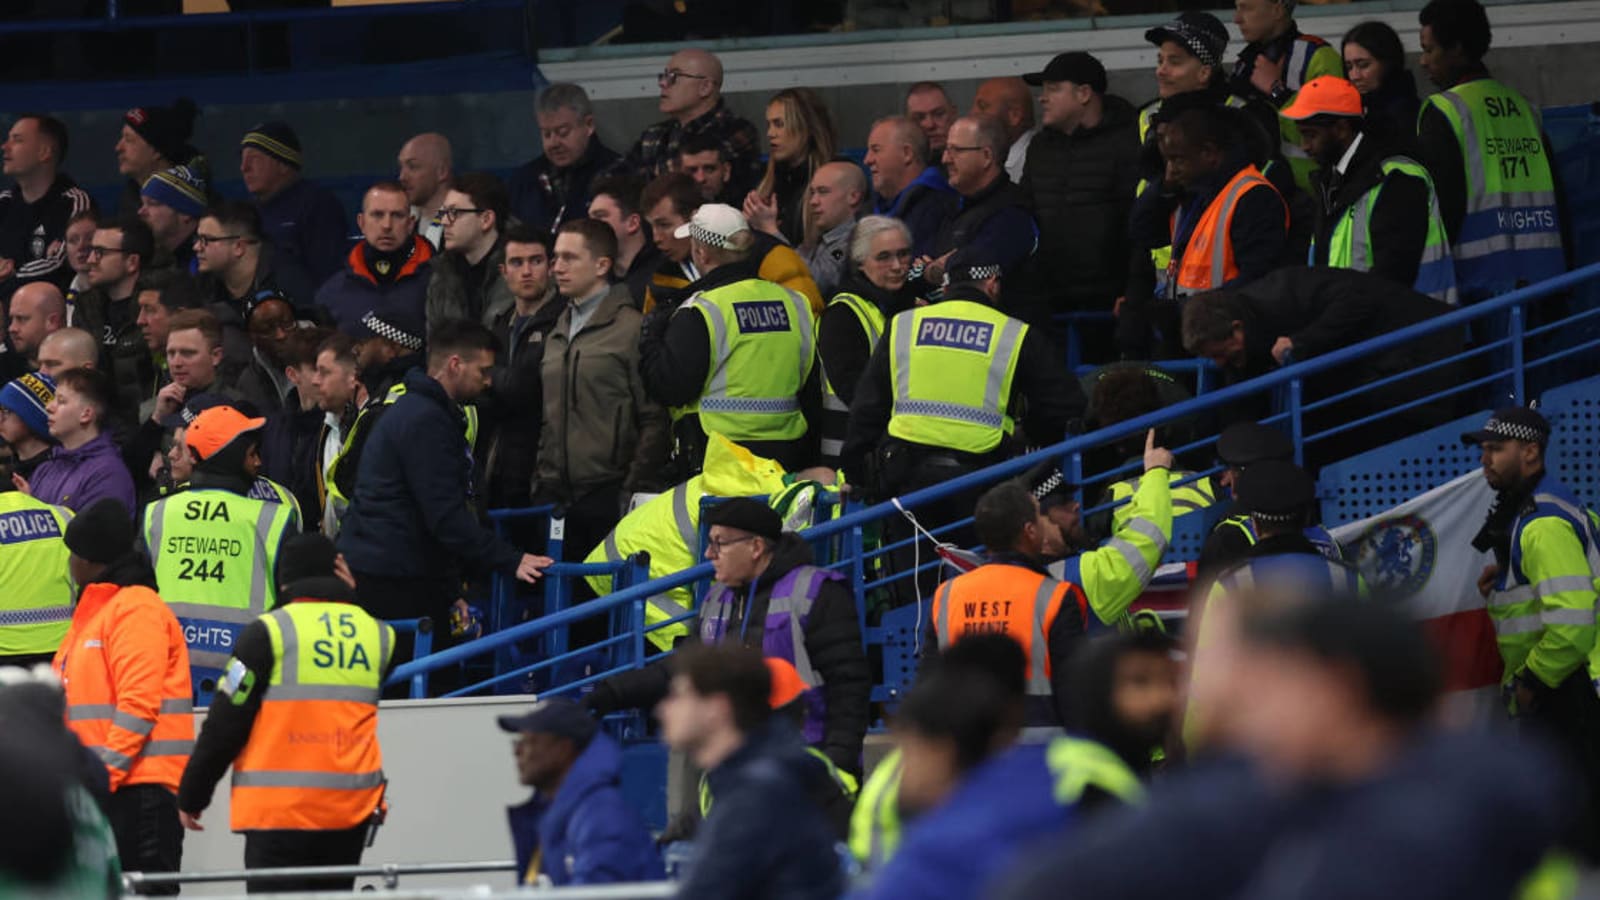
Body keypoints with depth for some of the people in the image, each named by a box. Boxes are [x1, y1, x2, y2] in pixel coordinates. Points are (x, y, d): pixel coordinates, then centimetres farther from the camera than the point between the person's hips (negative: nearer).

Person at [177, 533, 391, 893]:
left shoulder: (269, 633, -6)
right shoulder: (378, 636, 7)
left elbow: (225, 723, -6)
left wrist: (191, 795, 6)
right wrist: (350, 603, 21)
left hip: (281, 809, -5)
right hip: (352, 809, 5)